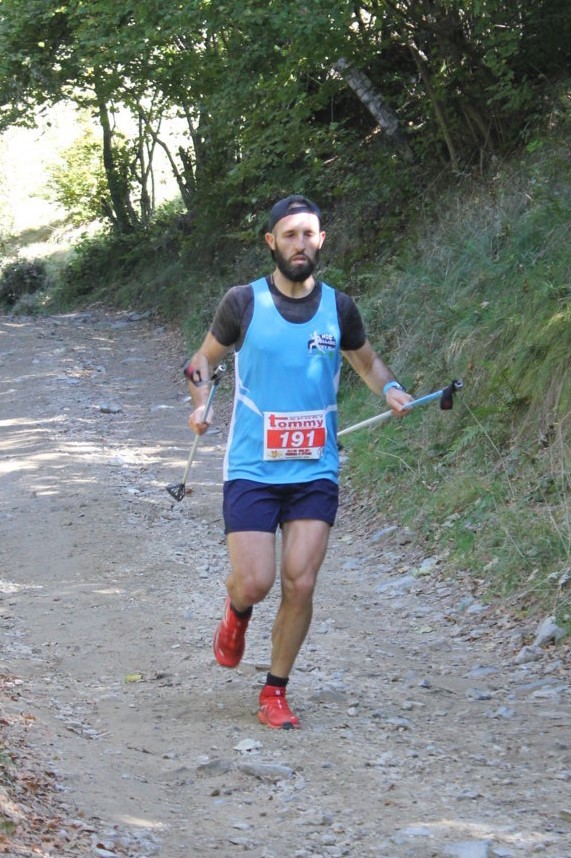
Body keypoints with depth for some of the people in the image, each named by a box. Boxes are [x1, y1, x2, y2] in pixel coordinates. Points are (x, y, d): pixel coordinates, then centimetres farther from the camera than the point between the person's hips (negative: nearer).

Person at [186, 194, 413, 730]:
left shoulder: (338, 307, 3)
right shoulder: (243, 302, -3)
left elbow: (367, 361, 20)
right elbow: (206, 358, 10)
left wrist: (389, 390, -2)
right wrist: (200, 402, -10)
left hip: (316, 472, 2)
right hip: (252, 470, -2)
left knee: (299, 585, -5)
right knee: (254, 584, -10)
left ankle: (275, 694, 12)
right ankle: (237, 615, 29)